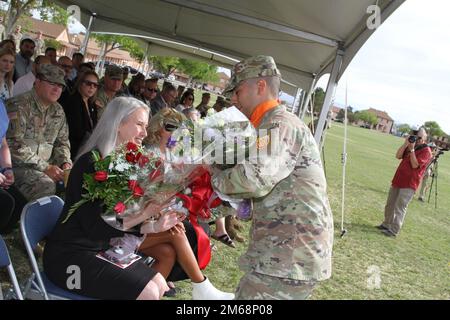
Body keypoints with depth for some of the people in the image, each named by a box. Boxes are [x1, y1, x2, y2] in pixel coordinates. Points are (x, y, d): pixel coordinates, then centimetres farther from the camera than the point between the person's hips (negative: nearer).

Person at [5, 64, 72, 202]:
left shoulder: (58, 111, 12)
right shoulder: (19, 105, -11)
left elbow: (62, 142, 20)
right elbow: (14, 144, -19)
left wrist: (66, 162, -2)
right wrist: (45, 167, -21)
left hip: (47, 166, 7)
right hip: (18, 165, -7)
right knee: (46, 186, -32)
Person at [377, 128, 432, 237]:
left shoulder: (426, 151, -9)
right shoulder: (411, 146, 14)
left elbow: (415, 165, -19)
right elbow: (398, 156, 3)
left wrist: (412, 149, -18)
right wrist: (405, 144, -6)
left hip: (409, 184, -8)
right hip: (398, 180, 8)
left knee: (399, 207, -9)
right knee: (390, 205, 15)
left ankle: (394, 231, -4)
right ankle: (386, 224, 29)